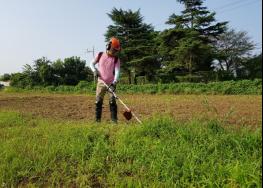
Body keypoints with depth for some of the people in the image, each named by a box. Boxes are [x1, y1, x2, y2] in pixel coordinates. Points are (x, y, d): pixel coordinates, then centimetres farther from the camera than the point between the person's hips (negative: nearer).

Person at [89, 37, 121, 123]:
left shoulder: (116, 59, -2)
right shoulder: (100, 55, 1)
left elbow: (117, 71, -11)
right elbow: (92, 63, 14)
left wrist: (114, 82, -26)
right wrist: (95, 71, -6)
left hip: (111, 83, -1)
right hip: (101, 83, 1)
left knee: (112, 101, -6)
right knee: (98, 101, 2)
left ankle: (114, 119, 3)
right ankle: (97, 119, 12)